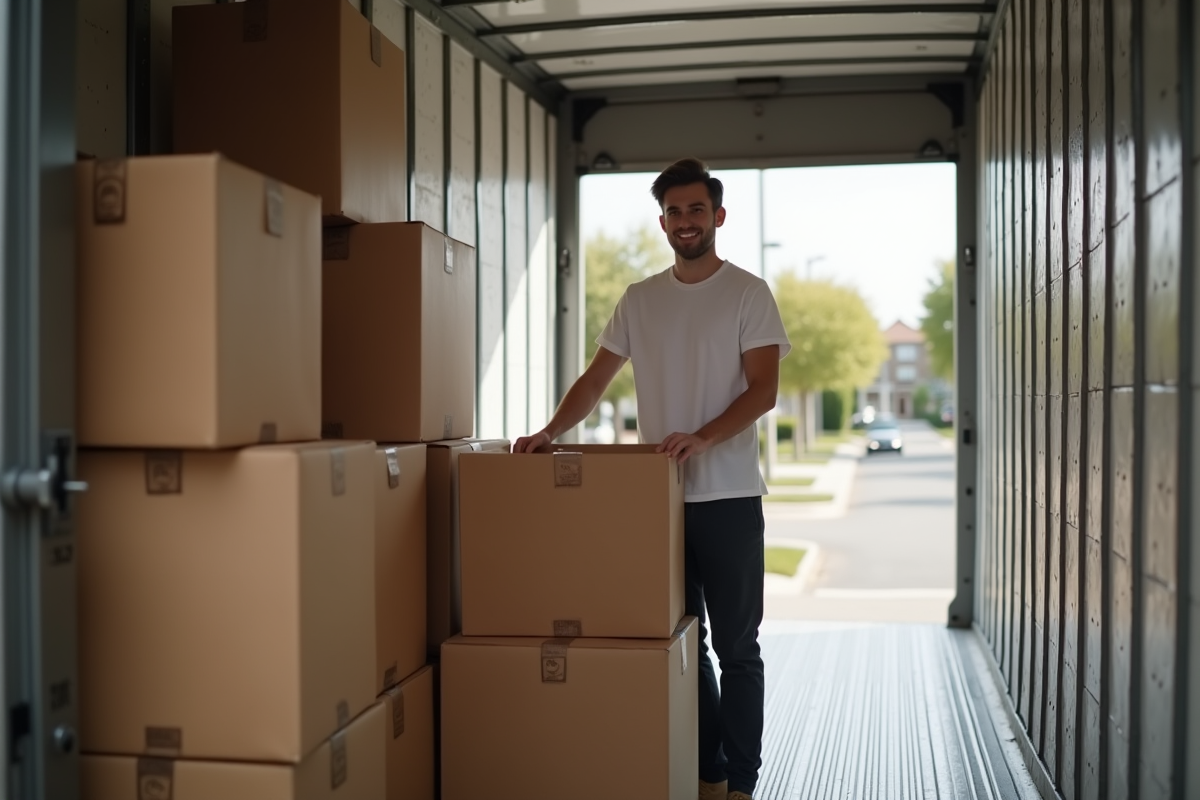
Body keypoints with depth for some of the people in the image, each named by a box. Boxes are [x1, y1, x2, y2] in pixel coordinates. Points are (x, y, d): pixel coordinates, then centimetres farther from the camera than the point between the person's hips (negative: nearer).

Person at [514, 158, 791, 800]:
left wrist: (702, 438, -26)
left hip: (728, 498, -4)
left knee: (736, 647, 2)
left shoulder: (748, 294, -2)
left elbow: (763, 388, -11)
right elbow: (597, 378, 10)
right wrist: (552, 431, -7)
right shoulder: (639, 300, 10)